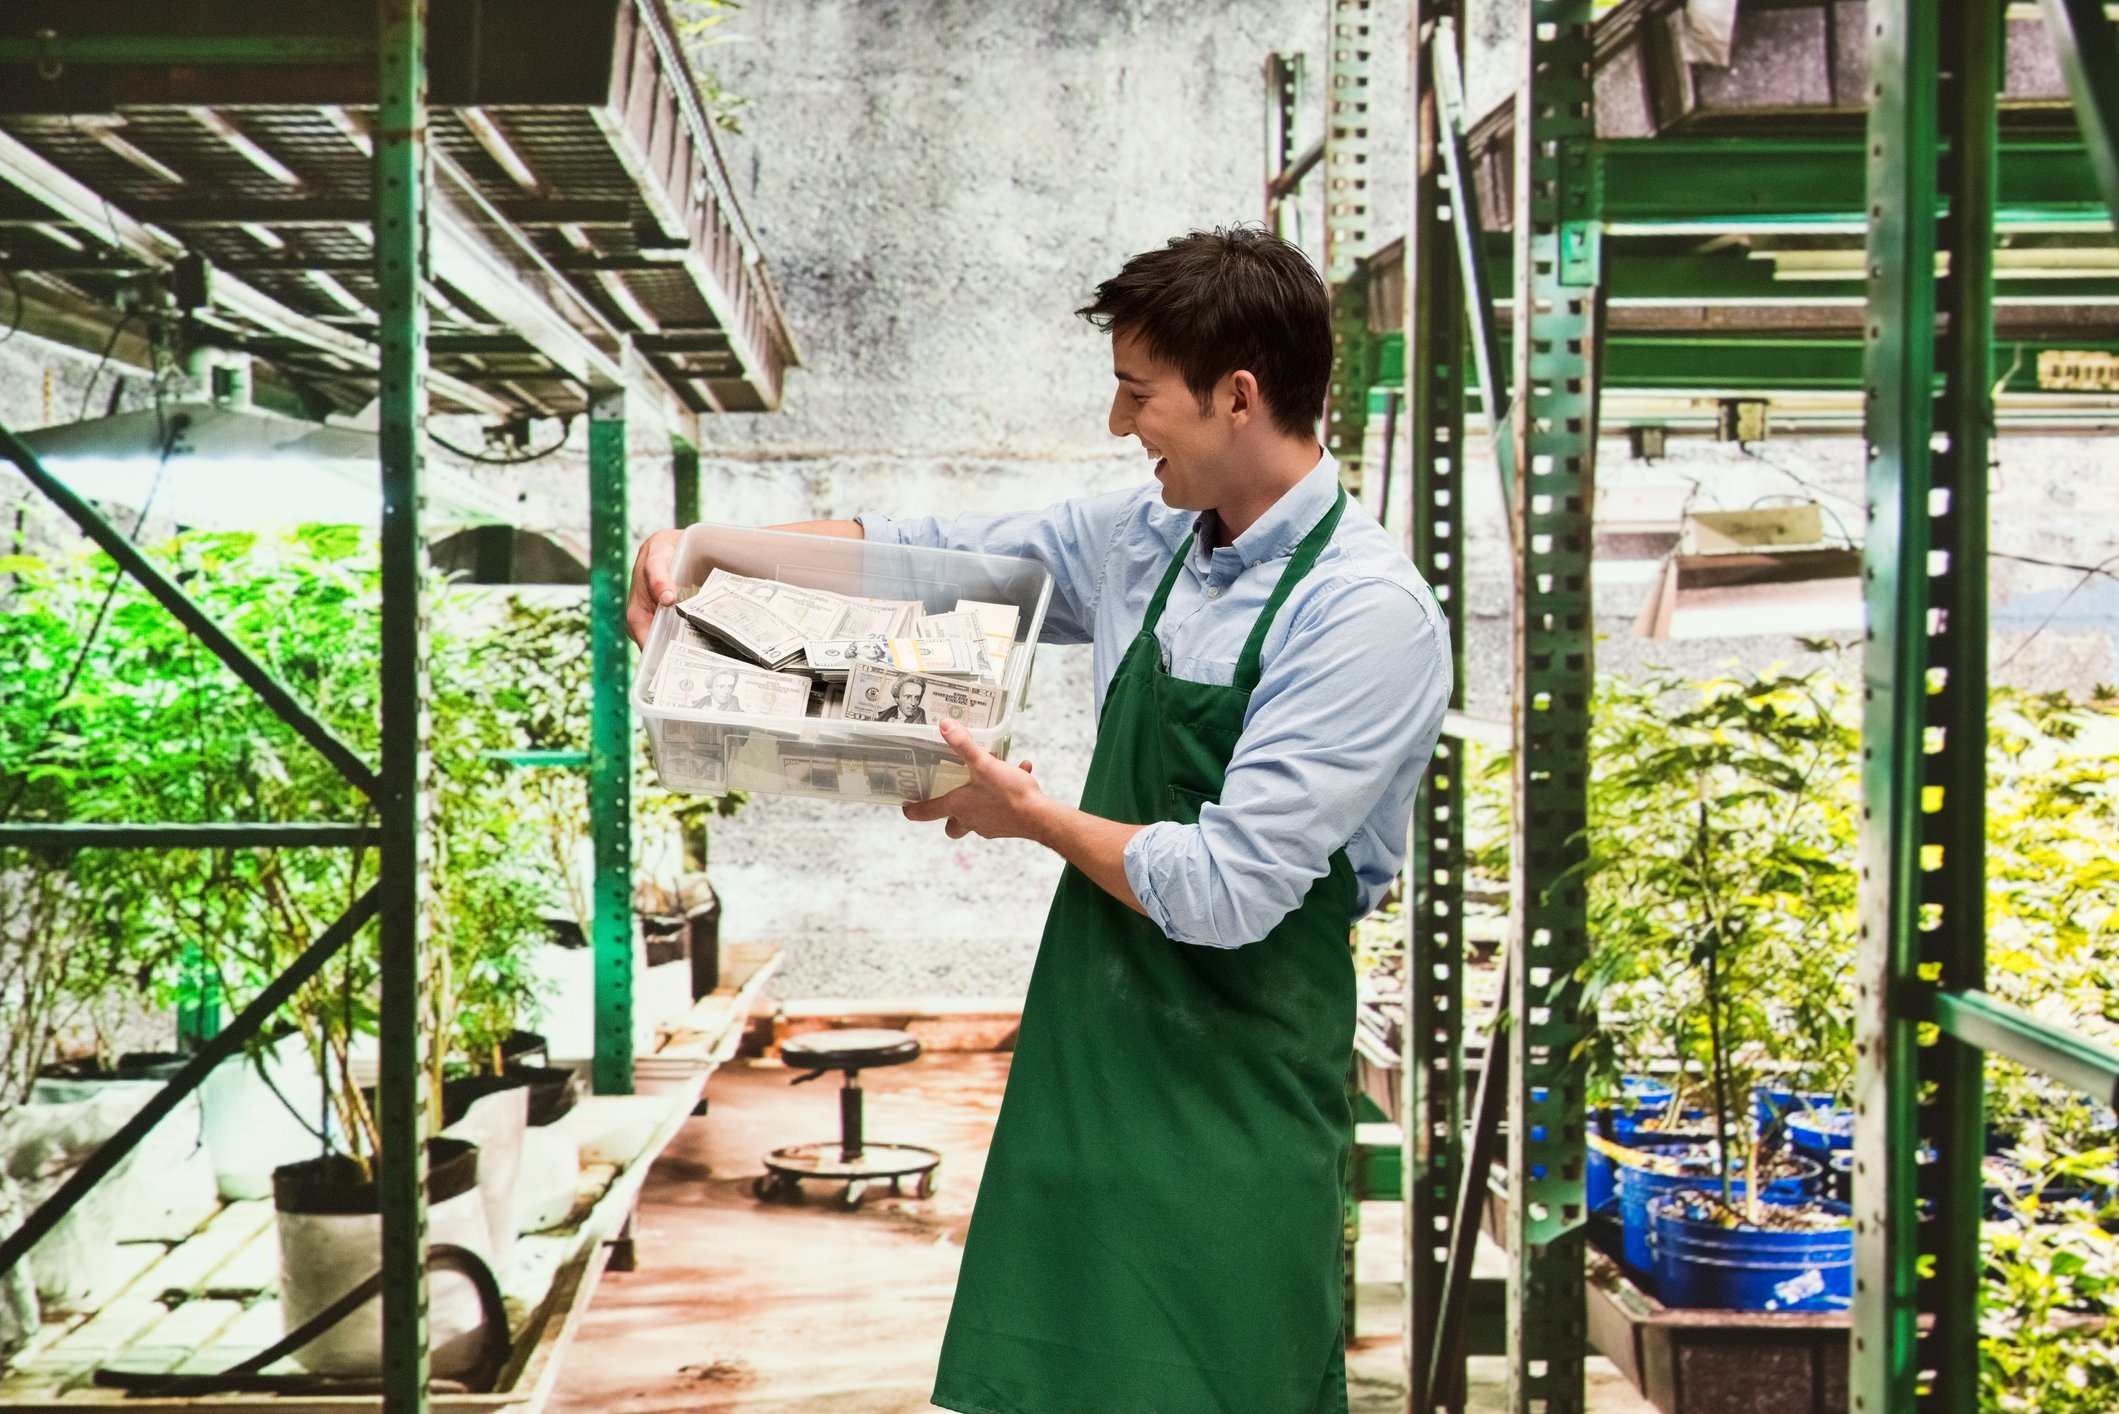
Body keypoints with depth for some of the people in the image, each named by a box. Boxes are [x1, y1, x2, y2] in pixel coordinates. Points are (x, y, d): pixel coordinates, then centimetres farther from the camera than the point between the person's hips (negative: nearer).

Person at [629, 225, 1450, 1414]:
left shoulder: (1370, 614, -18)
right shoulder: (1145, 536, 4)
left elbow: (1224, 893, -23)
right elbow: (929, 555, 17)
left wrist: (1031, 813, -8)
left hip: (1231, 1109, -7)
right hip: (1088, 1058, 7)